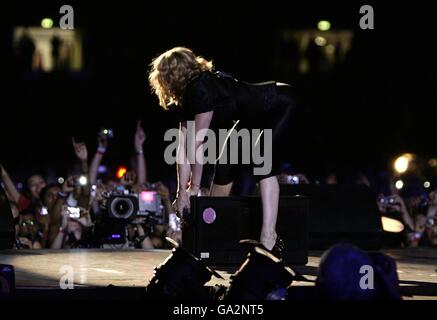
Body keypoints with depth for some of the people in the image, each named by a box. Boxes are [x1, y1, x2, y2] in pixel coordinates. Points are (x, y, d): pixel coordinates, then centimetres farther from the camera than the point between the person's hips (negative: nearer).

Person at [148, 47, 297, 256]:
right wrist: (182, 190, -7)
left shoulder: (202, 87, -29)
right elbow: (183, 148, -2)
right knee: (226, 160, 7)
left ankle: (269, 237, -33)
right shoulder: (186, 98, 0)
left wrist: (194, 187, -19)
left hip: (279, 105, -10)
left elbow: (198, 142, -25)